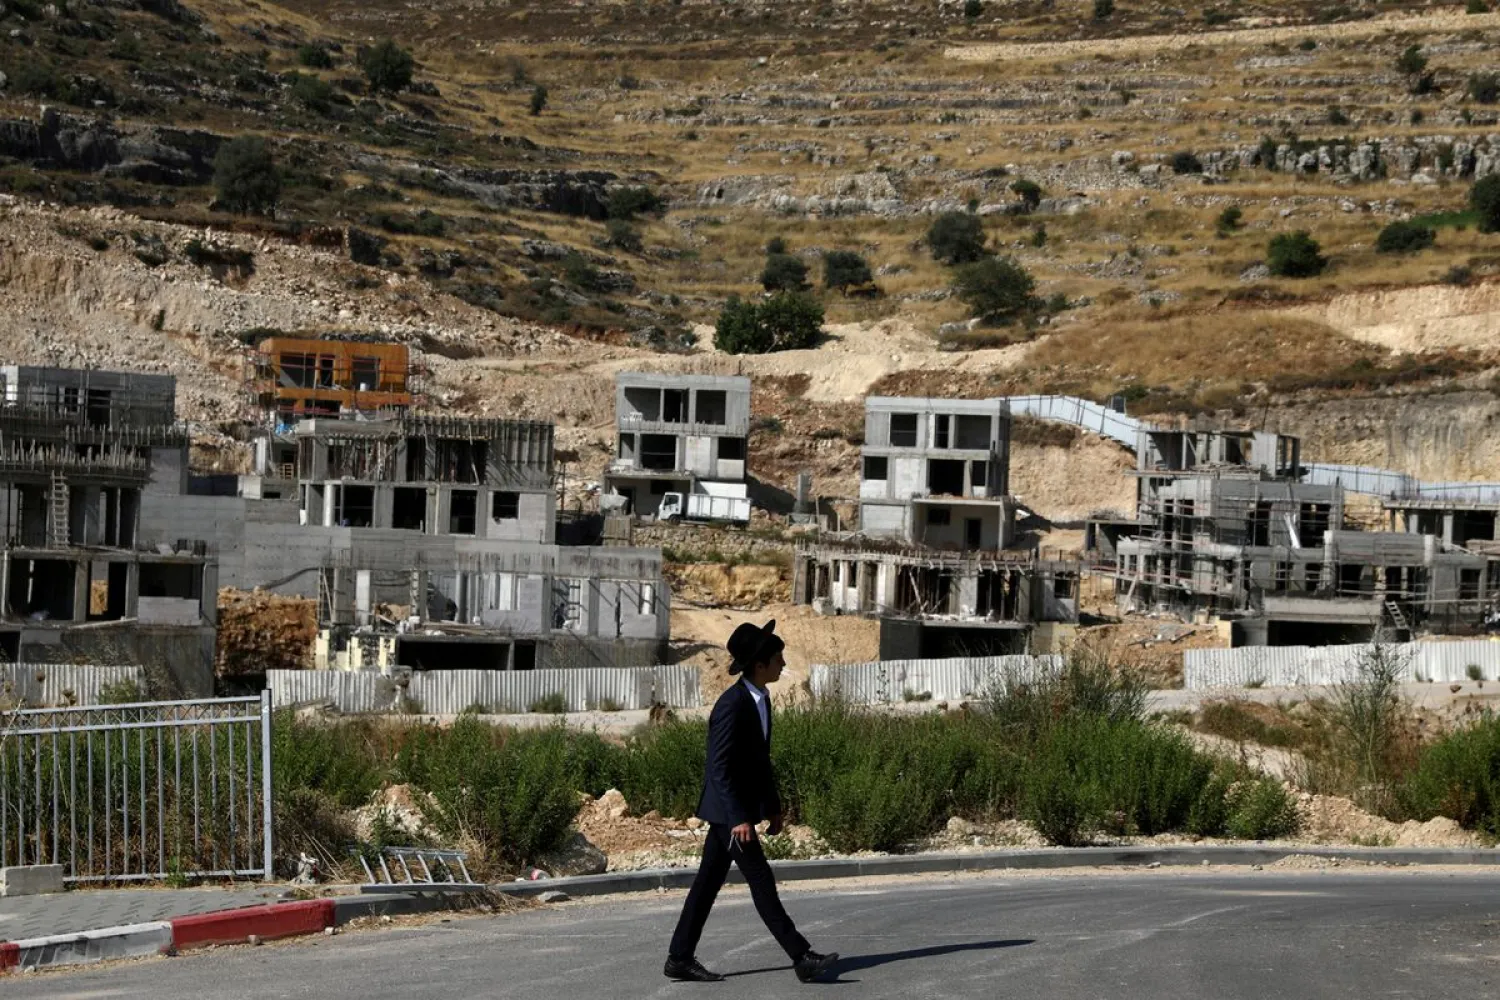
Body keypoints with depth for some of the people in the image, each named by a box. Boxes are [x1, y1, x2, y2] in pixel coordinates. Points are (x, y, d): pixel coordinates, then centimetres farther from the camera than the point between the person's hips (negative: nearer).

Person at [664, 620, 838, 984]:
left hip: (743, 805, 9)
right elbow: (719, 768, -22)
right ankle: (802, 958, -7)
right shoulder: (732, 705, -20)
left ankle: (680, 958, 15)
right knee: (761, 881, -7)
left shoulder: (761, 699, 9)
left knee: (709, 881, 11)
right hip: (727, 809, -9)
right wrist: (738, 818, -25)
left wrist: (773, 805, 18)